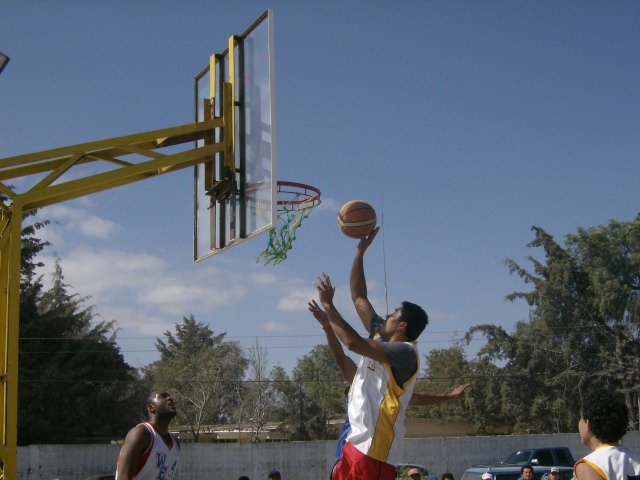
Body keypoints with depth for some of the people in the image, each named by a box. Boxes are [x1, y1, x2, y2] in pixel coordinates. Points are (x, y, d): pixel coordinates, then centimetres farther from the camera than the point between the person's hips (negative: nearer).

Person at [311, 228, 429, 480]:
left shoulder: (405, 352, -13)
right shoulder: (382, 336, 13)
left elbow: (354, 342, -24)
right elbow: (359, 297, 20)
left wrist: (327, 305, -15)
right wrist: (360, 252, 18)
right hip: (357, 442, 10)